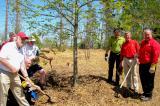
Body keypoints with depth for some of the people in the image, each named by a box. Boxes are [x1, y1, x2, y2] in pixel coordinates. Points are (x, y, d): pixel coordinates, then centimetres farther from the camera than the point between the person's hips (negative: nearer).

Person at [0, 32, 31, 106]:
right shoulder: (8, 46, -11)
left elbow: (22, 66, 13)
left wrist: (26, 77, 6)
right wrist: (11, 67, -19)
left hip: (15, 75, 7)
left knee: (20, 93, 15)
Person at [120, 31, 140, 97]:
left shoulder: (135, 42, 0)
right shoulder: (124, 44, 10)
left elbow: (138, 50, -1)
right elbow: (122, 53, 13)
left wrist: (137, 55, -18)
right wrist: (121, 61, 12)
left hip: (133, 60, -4)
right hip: (125, 60, 4)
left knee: (134, 75, -4)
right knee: (127, 75, 11)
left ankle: (136, 90, -1)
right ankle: (128, 87, 25)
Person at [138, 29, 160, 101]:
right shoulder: (142, 42, 13)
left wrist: (153, 66, -21)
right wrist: (138, 58, 17)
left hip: (149, 65, -8)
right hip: (142, 64, 8)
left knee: (149, 81, 3)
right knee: (143, 80, 15)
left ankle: (148, 95, 15)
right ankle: (145, 93, 30)